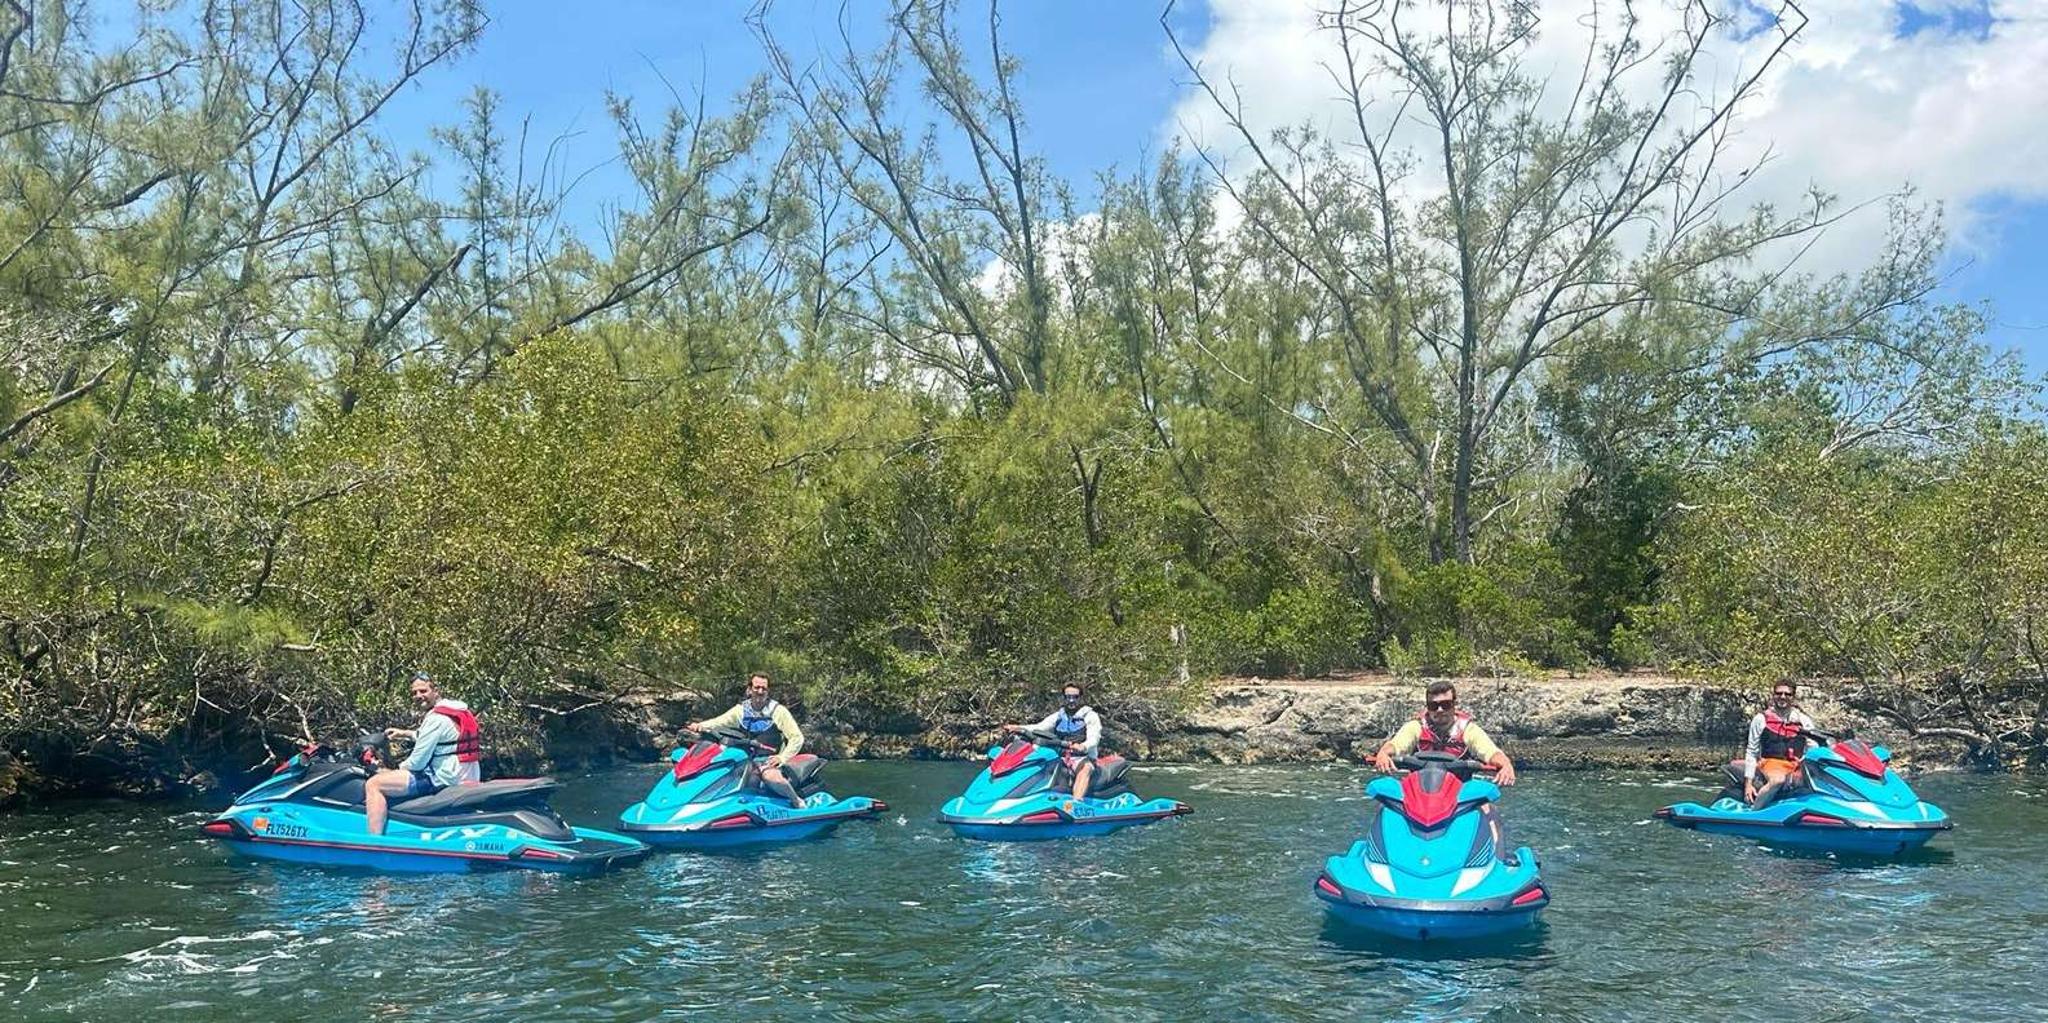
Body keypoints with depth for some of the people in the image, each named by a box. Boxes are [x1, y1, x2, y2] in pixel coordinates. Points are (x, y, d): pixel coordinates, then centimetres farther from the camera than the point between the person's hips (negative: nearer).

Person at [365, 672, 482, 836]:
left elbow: (418, 761, -17)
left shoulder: (436, 718, -17)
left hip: (442, 780, -10)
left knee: (374, 784, -12)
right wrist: (406, 733, 26)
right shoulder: (457, 708, 12)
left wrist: (397, 768, 1)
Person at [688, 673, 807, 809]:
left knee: (771, 777, -38)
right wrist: (700, 726, -23)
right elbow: (719, 722, -2)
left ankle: (797, 802, -15)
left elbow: (797, 738, -5)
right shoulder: (741, 710, 9)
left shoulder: (778, 711, -2)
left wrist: (782, 758, -18)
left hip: (770, 762, -4)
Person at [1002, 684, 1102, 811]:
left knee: (1085, 768, -39)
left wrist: (1082, 746, -36)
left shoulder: (1090, 716, 4)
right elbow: (1039, 727, 1)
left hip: (1083, 758, -5)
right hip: (1060, 758, 5)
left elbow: (1094, 738, -12)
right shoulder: (1058, 716, 16)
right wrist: (1019, 728, -19)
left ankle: (1075, 802, -57)